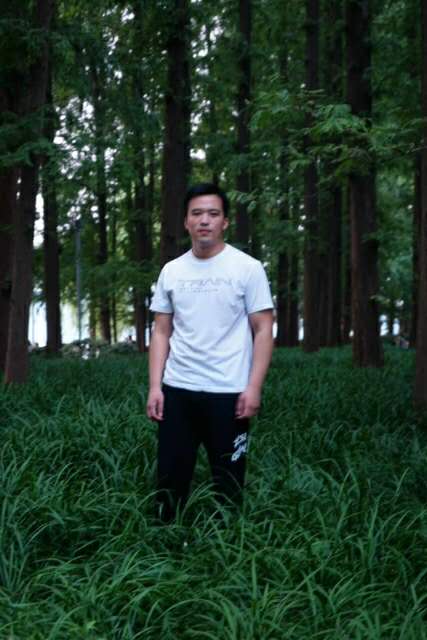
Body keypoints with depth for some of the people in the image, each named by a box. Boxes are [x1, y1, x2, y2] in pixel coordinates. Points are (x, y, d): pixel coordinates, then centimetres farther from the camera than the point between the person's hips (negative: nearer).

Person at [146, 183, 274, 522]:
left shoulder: (248, 268, -3)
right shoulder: (171, 271, 8)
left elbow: (263, 331, -5)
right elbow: (161, 332, 10)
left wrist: (253, 387, -13)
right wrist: (155, 386, 1)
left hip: (229, 392, -3)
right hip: (177, 390, 4)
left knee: (228, 481, 7)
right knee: (170, 478, 10)